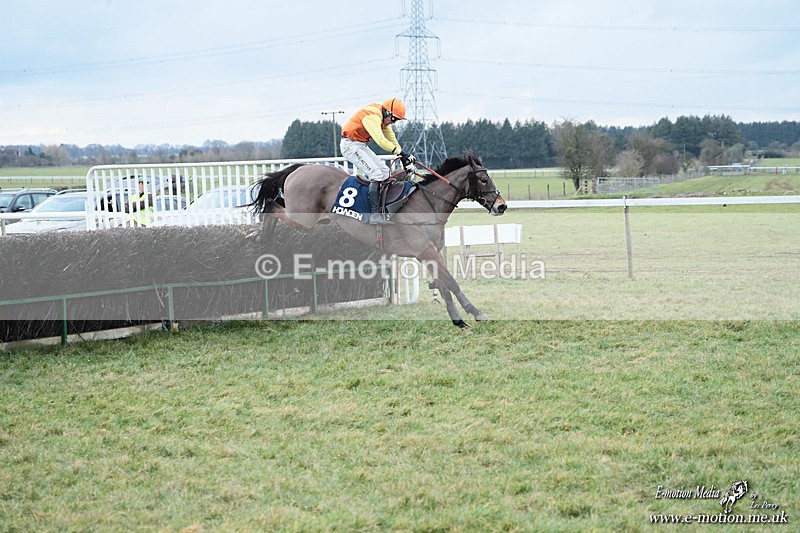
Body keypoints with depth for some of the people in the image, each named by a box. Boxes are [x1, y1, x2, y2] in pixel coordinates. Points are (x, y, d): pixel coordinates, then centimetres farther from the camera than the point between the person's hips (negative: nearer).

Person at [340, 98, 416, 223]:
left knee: (384, 171, 7)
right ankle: (375, 214, -22)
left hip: (361, 145, 10)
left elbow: (392, 139, 10)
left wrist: (404, 159, 4)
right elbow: (380, 140, -37)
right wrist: (401, 152, -36)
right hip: (350, 145, -10)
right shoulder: (372, 116, -26)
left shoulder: (383, 119, 5)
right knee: (376, 174, -20)